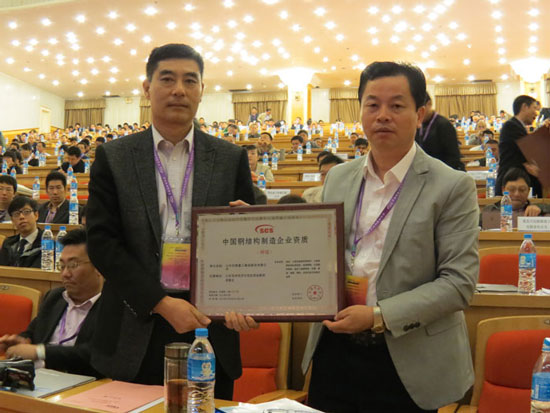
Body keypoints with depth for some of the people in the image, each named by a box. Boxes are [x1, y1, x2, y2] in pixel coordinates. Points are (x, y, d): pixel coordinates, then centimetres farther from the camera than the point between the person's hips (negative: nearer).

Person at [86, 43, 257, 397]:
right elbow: (102, 242, -3)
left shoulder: (232, 159, 3)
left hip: (209, 324, 1)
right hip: (136, 331, 0)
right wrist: (161, 303, -11)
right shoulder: (113, 158, 2)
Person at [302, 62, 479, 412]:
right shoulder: (338, 178, 6)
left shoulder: (452, 187, -9)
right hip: (333, 352, 4)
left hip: (404, 362, -4)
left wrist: (379, 315, -19)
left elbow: (459, 281, -13)